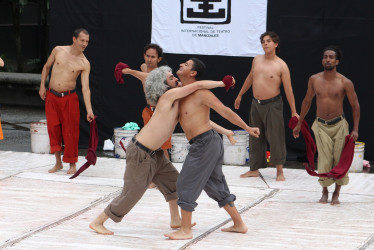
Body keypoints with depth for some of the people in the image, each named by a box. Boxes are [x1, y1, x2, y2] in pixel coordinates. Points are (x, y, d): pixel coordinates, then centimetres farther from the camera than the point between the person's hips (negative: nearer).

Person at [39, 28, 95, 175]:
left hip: (69, 98, -2)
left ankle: (72, 164, 11)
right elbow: (47, 67, 15)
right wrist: (42, 85, 6)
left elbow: (85, 88, -12)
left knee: (70, 131, -2)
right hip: (51, 96, 2)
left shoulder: (84, 63, -8)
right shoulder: (58, 50, -1)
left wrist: (89, 110, -21)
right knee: (53, 128, 4)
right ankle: (58, 162, 18)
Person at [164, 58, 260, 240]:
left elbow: (225, 111, -11)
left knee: (186, 184, -4)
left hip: (205, 142, -9)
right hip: (211, 144, 9)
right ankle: (239, 224, 24)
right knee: (215, 186, 17)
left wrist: (247, 128, -8)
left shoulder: (200, 93, -12)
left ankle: (185, 230, 3)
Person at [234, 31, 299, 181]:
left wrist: (293, 111, -11)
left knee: (275, 138, -4)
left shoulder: (281, 66, -11)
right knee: (255, 138, 10)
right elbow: (250, 78, 22)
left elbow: (288, 90, -10)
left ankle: (280, 171, 4)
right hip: (256, 104, 6)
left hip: (272, 105, -5)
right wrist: (240, 95, 27)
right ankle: (254, 169, 19)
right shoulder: (257, 60, 6)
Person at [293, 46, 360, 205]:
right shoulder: (314, 80, 1)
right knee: (324, 160, -6)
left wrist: (355, 129, -7)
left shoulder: (345, 83, -7)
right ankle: (324, 192, 10)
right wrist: (299, 124, 17)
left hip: (339, 125, -1)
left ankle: (336, 193, 11)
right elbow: (307, 101, 15)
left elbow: (355, 106, 0)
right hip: (321, 126, 1)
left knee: (340, 159, 0)